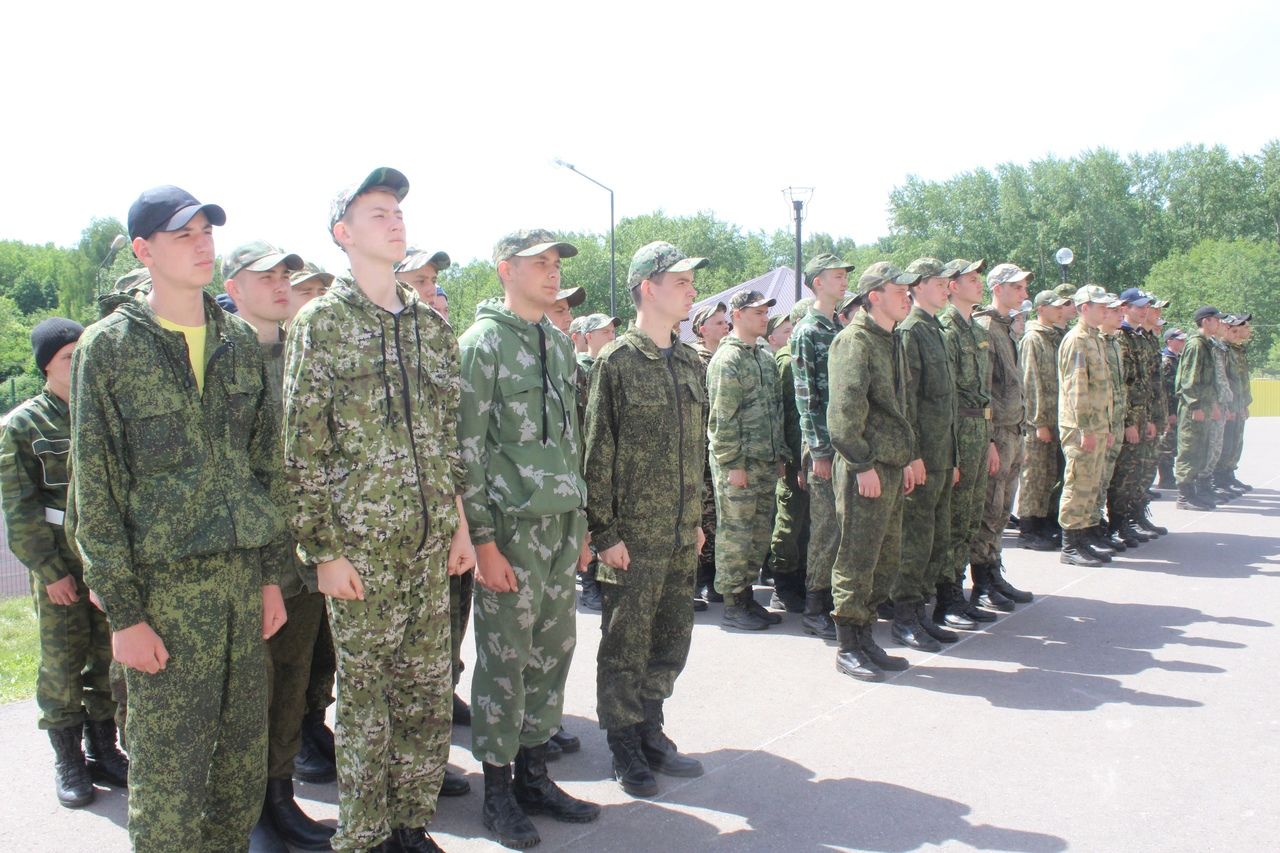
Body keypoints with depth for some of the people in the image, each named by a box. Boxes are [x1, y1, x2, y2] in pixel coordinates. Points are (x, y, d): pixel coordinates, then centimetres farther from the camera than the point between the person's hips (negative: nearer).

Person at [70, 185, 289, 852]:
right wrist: (122, 612, -9)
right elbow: (93, 489, -5)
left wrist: (271, 572, 9)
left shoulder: (240, 340, 10)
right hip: (163, 583, -4)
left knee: (244, 758, 10)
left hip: (241, 574, 4)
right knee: (168, 775, 2)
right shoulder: (109, 346, -3)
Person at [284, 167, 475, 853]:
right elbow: (303, 447, -7)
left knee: (428, 690, 11)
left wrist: (458, 521, 11)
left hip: (429, 541, 5)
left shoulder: (430, 322, 12)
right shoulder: (319, 323, -4)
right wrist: (324, 549, -10)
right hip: (360, 545, -5)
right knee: (366, 695, 5)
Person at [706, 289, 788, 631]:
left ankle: (746, 594, 23)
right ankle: (732, 605, 6)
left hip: (766, 462, 8)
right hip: (738, 464, -8)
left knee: (760, 533, 12)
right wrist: (733, 463, -17)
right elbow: (722, 418, -15)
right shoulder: (727, 359, -11)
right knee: (735, 535, -2)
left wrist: (780, 455, 16)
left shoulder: (765, 356, 15)